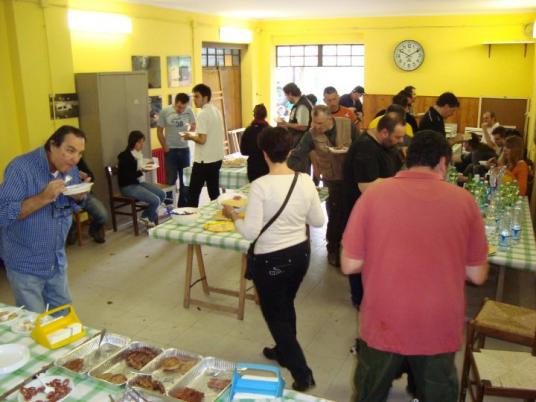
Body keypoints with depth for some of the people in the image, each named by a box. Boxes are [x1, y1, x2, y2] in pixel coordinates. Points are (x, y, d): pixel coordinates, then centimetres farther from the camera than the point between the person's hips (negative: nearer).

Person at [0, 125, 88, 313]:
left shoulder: (70, 169, -1)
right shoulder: (21, 167, -22)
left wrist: (79, 197, -12)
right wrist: (43, 197, -33)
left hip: (57, 260, 6)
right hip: (26, 265, -6)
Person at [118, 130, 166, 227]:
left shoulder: (139, 154, 6)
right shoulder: (125, 156, -18)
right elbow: (127, 176, -22)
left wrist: (146, 167, 2)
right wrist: (141, 171, -28)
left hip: (139, 182, 9)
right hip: (128, 186, -9)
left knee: (162, 194, -3)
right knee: (155, 200, -21)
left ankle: (145, 216, 9)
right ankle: (150, 221, 7)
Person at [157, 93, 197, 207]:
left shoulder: (189, 110, -6)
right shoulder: (165, 111, -10)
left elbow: (193, 126, 9)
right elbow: (159, 131, -3)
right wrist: (165, 147, -3)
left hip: (184, 148, 2)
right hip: (170, 150, -2)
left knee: (185, 179, 9)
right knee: (170, 179, 4)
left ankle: (183, 204, 23)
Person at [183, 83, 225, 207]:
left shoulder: (203, 114, -16)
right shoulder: (217, 111, 10)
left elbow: (202, 140, -21)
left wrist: (190, 137, -3)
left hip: (204, 160, -8)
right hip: (217, 158, 8)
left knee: (193, 193, 1)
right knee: (214, 191, 12)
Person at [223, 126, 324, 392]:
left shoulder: (261, 186, -22)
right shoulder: (305, 181, -7)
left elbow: (251, 232, -20)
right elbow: (318, 221, 2)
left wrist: (233, 216, -3)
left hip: (271, 260, -6)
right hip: (301, 252, 6)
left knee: (275, 314, 14)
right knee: (286, 305, 28)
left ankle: (302, 373, 18)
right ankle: (283, 351, 49)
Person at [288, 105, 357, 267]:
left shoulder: (348, 125, -14)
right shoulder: (312, 134, -15)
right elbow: (298, 155, -21)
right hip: (332, 179, -1)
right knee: (335, 216, 6)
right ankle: (333, 249, 26)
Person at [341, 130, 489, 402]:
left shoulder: (373, 194, -12)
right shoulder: (463, 199, -7)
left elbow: (350, 265, -8)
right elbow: (477, 275, -1)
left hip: (383, 325, -1)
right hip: (439, 328, 1)